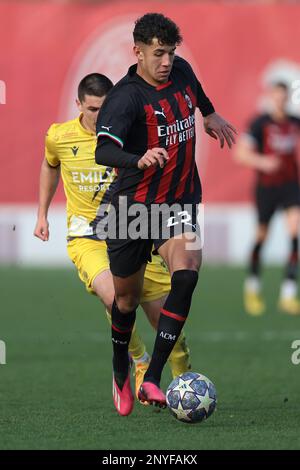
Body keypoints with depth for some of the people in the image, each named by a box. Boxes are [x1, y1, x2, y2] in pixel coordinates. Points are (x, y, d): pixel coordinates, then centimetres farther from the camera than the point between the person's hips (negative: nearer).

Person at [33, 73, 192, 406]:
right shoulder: (59, 137, -2)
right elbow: (50, 167, 21)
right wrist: (42, 214, 22)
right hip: (86, 238, -1)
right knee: (115, 298, -31)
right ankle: (141, 366, -7)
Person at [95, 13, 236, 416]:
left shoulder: (181, 72, -1)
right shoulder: (126, 97, -20)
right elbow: (103, 152, -36)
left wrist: (210, 114, 41)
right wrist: (139, 160, -54)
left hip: (179, 203, 3)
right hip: (133, 204, -3)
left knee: (186, 275, -23)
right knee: (127, 298, 10)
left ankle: (152, 380, -23)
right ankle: (120, 372, 40)